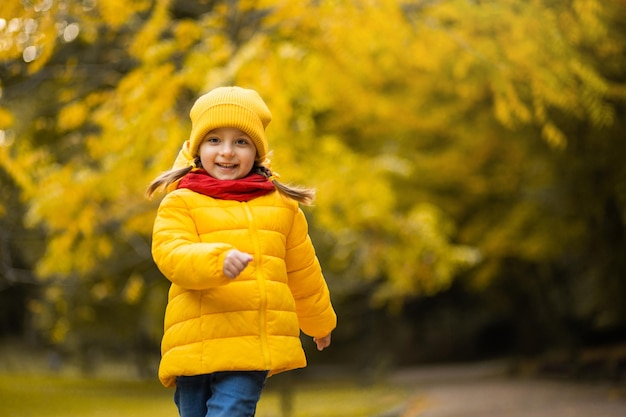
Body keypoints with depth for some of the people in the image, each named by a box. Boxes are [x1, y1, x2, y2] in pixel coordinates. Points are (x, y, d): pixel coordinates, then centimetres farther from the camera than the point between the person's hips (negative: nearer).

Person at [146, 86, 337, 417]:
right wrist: (217, 260, -34)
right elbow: (170, 253, -15)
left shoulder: (281, 205, 14)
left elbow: (302, 272, 26)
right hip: (196, 343, -1)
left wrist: (320, 323, 39)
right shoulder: (180, 203, 4)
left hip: (252, 349, 1)